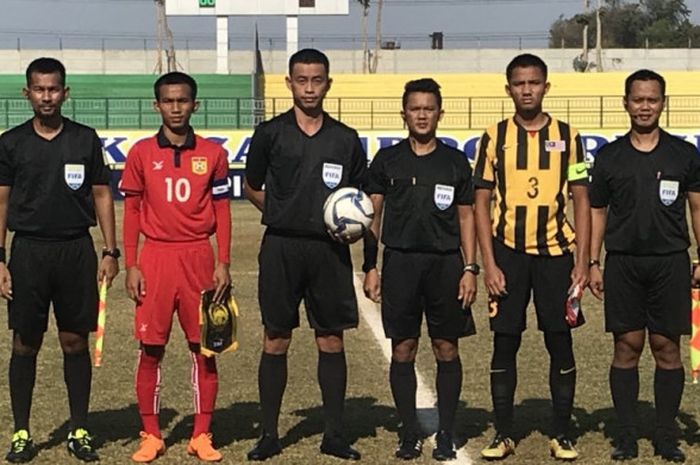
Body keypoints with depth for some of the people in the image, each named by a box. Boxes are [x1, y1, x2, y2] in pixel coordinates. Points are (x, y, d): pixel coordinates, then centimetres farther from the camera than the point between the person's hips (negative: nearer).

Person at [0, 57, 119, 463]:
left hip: (76, 250, 0)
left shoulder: (86, 139, 6)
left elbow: (102, 196, 9)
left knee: (76, 341, 4)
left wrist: (111, 251, 2)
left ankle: (80, 432, 13)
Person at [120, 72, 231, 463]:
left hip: (199, 258, 0)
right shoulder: (142, 153, 4)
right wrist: (131, 265, 0)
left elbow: (222, 211, 6)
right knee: (151, 349, 3)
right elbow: (132, 211, 6)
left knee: (204, 348, 2)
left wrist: (224, 264, -1)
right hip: (156, 257, 0)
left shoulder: (213, 153, 4)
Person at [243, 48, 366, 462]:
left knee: (332, 340, 4)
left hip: (329, 250, 1)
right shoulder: (271, 134, 3)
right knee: (276, 341, 3)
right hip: (281, 247, -1)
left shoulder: (346, 140, 7)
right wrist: (285, 213, 1)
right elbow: (252, 188, 12)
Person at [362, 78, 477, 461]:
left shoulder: (455, 162, 8)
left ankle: (446, 434, 11)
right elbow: (373, 215, 8)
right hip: (400, 261, 0)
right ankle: (409, 433, 12)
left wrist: (470, 268, 1)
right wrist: (370, 266, 1)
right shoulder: (387, 160, 6)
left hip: (445, 263, 0)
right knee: (402, 350, 2)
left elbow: (466, 217, 10)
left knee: (447, 350, 2)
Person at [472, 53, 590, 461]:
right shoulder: (495, 137, 4)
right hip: (508, 253, 0)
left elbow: (582, 202, 5)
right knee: (505, 344, 3)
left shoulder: (567, 136, 4)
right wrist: (489, 264, -5)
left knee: (561, 343, 2)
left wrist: (582, 261, -3)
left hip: (555, 253, 0)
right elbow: (481, 204, 3)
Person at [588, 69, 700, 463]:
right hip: (623, 264, 0)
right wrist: (593, 263, 4)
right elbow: (597, 212, 11)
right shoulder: (609, 157, 8)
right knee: (627, 347, 1)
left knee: (667, 348, 2)